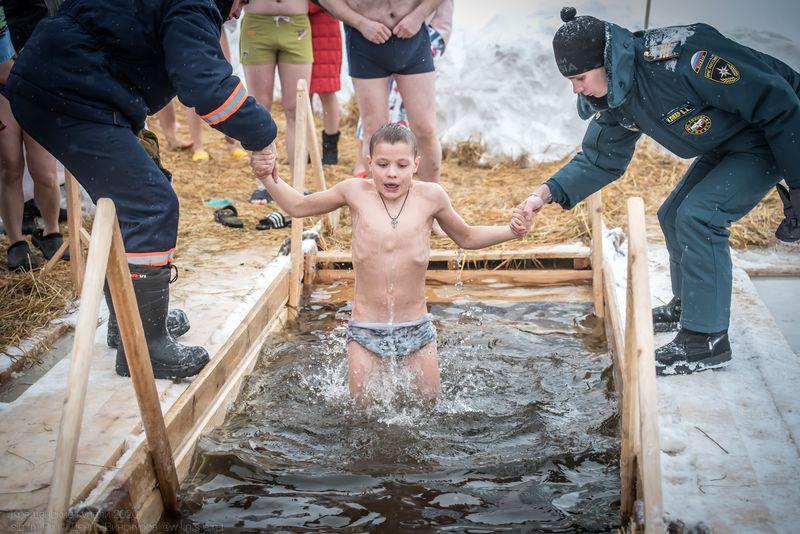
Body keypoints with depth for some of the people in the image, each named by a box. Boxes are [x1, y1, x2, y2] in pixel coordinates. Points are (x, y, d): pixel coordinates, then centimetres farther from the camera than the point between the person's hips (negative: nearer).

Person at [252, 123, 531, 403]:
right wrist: (268, 177, -5)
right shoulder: (355, 192, -6)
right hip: (365, 328, 0)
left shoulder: (430, 196, -5)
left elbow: (466, 237, 12)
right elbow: (298, 206, 9)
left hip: (416, 327, 1)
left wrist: (510, 231, -1)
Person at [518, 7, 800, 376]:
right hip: (723, 147, 9)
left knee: (697, 214, -20)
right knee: (673, 216, 12)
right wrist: (549, 192, -12)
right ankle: (687, 306, 34)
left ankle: (707, 339, -11)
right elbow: (600, 160, 5)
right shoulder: (614, 99, -8)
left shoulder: (677, 59, -35)